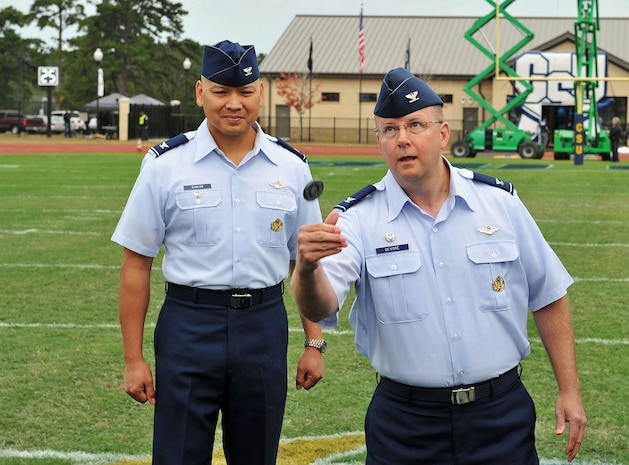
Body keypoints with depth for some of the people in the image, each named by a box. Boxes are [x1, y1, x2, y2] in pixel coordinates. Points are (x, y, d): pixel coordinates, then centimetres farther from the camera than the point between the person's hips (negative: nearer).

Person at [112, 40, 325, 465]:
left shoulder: (292, 167, 5)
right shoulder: (166, 165, -3)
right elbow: (137, 264, -2)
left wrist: (314, 343, 5)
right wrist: (133, 359, -5)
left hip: (265, 328, 2)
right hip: (189, 324, -2)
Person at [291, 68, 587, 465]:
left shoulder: (500, 202, 1)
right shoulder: (360, 219, -7)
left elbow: (548, 297, 8)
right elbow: (320, 307, -23)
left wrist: (570, 390, 5)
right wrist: (307, 269, -45)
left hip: (501, 414, 1)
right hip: (404, 424, -1)